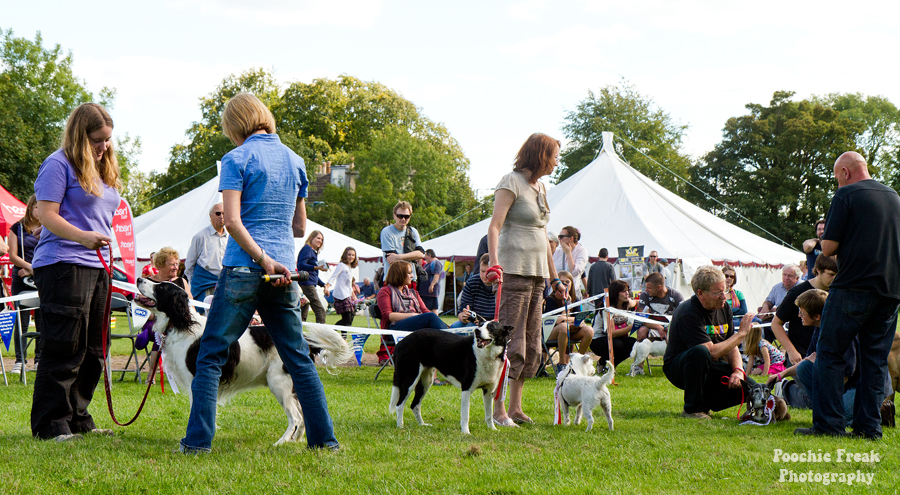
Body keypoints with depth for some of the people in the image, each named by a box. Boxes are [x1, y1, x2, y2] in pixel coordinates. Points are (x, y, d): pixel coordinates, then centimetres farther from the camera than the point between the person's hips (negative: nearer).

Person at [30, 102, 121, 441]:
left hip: (96, 267, 9)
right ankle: (51, 424, -5)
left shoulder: (103, 171, 22)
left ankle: (78, 419, 18)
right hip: (62, 264, -9)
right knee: (64, 349, -10)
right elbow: (46, 214, -13)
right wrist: (82, 237, -27)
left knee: (92, 350, 10)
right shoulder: (59, 164, -4)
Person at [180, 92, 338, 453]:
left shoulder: (237, 159, -3)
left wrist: (263, 259, -15)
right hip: (284, 271, 5)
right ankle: (324, 438, 11)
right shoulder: (294, 160, 13)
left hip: (242, 270, -5)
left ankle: (198, 440, -3)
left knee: (211, 354, 1)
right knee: (298, 357, 10)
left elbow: (232, 221, -15)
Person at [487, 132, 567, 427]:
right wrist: (494, 262, -31)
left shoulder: (540, 186, 19)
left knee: (531, 344, 8)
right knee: (511, 341, -11)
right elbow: (495, 225, -16)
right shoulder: (512, 182, -6)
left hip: (537, 273, 9)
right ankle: (498, 410, -8)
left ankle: (515, 408, 14)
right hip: (514, 269, -9)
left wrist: (554, 278, 24)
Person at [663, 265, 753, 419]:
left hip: (710, 368, 7)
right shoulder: (687, 314, -24)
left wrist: (738, 370, -16)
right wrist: (741, 333, -21)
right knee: (700, 352, -39)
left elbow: (731, 348, 5)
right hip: (677, 369, -7)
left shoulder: (724, 308, 2)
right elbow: (713, 352, -30)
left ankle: (706, 402, 10)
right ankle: (693, 408, -22)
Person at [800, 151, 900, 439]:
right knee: (876, 359, 9)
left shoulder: (846, 194, -6)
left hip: (854, 286, -6)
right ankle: (869, 425, 6)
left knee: (829, 353, 1)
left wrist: (824, 235, 12)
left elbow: (828, 248, -10)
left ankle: (828, 423, -4)